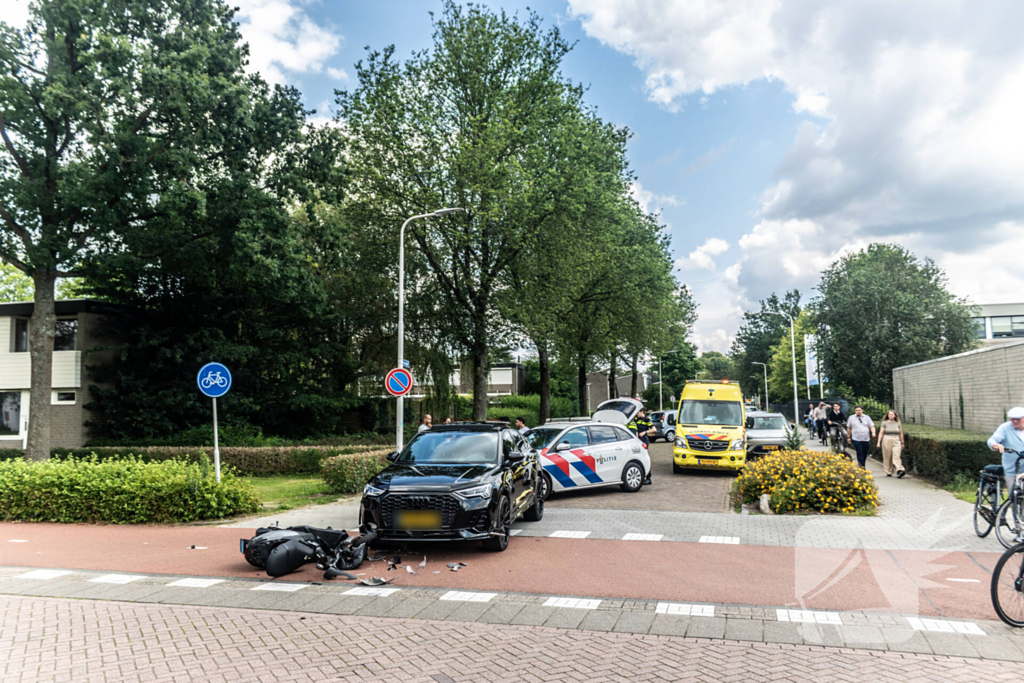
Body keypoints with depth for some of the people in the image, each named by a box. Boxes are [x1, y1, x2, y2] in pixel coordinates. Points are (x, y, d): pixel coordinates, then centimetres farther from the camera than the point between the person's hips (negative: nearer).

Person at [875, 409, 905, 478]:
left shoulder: (898, 423, 9)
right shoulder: (884, 423, 3)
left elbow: (901, 434, 15)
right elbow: (881, 433, 2)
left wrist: (902, 443, 16)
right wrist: (879, 442, -4)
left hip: (896, 441, 1)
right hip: (886, 441, -1)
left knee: (897, 456, -14)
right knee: (887, 457, 2)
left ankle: (899, 471, -26)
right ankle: (888, 472, 12)